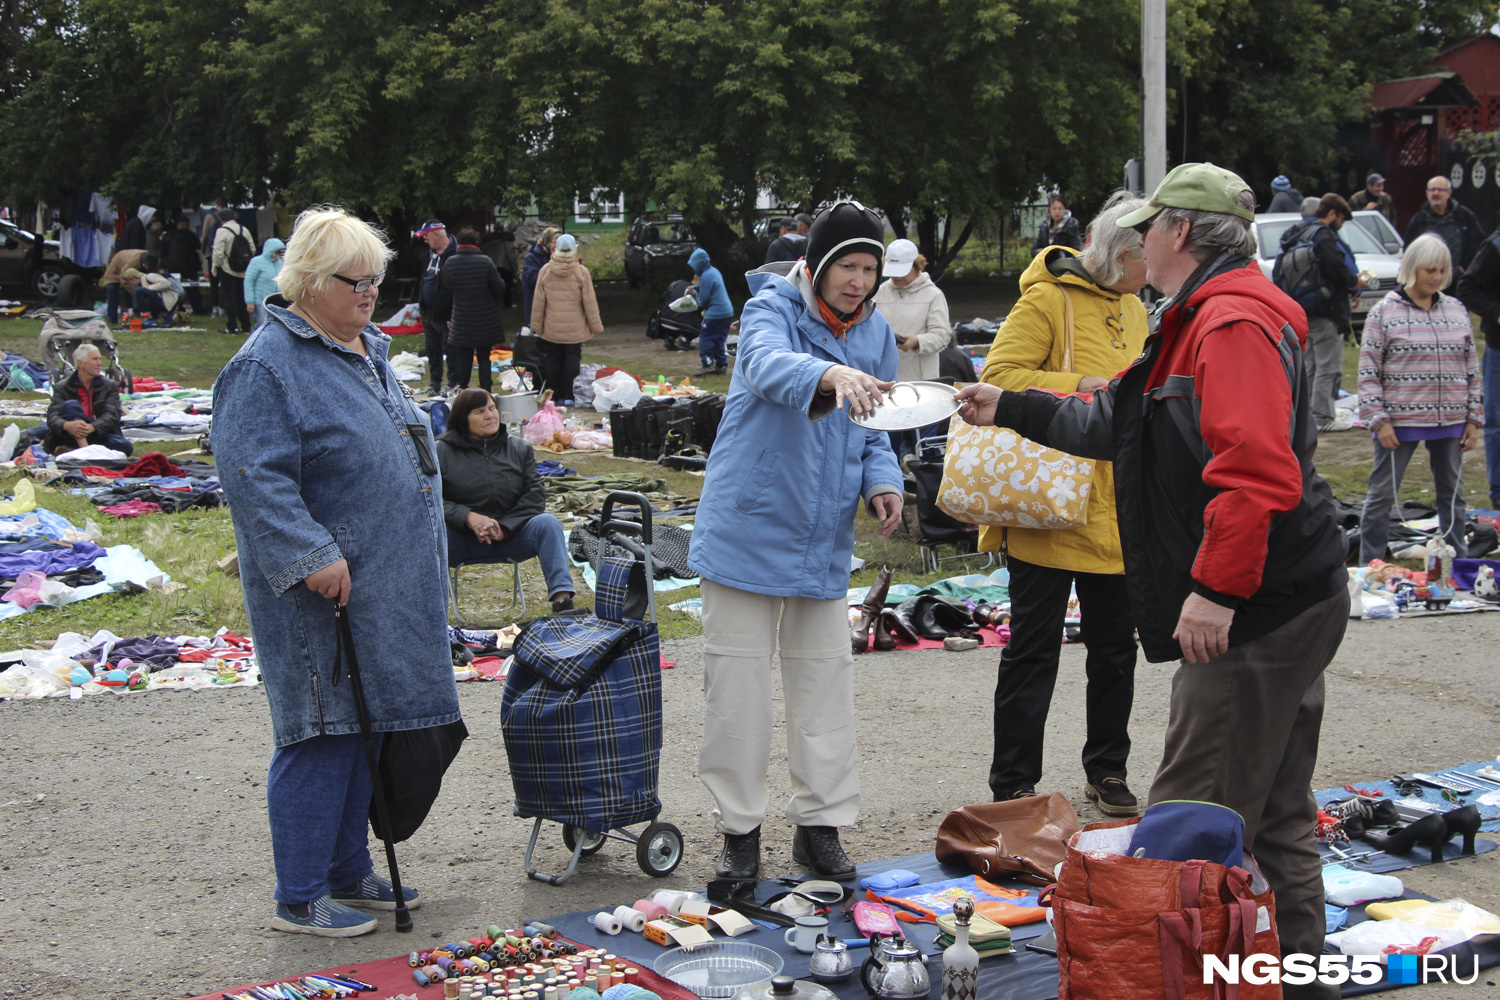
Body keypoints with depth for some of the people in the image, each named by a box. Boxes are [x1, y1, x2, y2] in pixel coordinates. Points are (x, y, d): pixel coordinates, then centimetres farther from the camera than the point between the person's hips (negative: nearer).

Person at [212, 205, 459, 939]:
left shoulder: (365, 350, 15)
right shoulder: (267, 366, -14)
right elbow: (255, 477, -22)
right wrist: (312, 557, -26)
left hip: (384, 588, 9)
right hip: (325, 591, -9)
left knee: (366, 728, 15)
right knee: (321, 737, -3)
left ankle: (349, 875, 27)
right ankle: (299, 900, 7)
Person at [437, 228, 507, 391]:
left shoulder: (449, 264, -1)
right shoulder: (485, 262, -11)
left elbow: (445, 293, 7)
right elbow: (500, 288, -8)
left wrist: (446, 317, 18)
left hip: (461, 321, 2)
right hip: (485, 321, -2)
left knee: (463, 358, 10)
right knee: (484, 357, 5)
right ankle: (485, 390, 5)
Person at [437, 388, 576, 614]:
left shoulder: (520, 449, 12)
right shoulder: (442, 451, 3)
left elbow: (535, 494, 3)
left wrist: (504, 528, -13)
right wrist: (469, 517, -23)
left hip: (510, 535, 2)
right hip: (461, 540, -2)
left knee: (547, 523, -26)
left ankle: (562, 599, -37)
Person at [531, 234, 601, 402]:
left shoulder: (545, 271, -4)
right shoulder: (581, 272, -9)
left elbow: (538, 302, 0)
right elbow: (589, 302, -6)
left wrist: (536, 326, 8)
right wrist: (596, 325, 3)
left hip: (550, 329, 1)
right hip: (575, 329, -1)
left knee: (552, 359, 10)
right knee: (572, 359, 6)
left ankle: (552, 395, 12)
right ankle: (569, 395, 4)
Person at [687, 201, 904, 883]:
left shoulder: (875, 332, 7)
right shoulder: (771, 309, -11)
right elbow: (769, 365, -36)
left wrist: (881, 481, -5)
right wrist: (831, 375, -57)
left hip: (824, 538, 5)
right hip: (749, 527, -5)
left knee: (825, 681, 9)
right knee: (739, 683, 2)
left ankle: (819, 823, 21)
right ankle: (739, 826, 15)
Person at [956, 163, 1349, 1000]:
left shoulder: (1234, 323, -17)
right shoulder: (1203, 319, 18)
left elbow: (1254, 468, -29)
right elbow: (1118, 422, 26)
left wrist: (1217, 588, -29)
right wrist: (1009, 411, 28)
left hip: (1257, 607, -11)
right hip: (1293, 600, 11)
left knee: (1194, 820, -6)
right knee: (1277, 811, 18)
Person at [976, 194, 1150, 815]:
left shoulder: (1132, 309, 15)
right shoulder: (1048, 299, -10)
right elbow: (999, 377, -18)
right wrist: (1080, 388, -23)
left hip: (1116, 509, 7)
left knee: (1115, 646, 14)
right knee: (1034, 650, 1)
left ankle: (1107, 770, 29)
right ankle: (1013, 786, 11)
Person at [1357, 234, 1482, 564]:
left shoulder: (1456, 310, 8)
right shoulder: (1384, 312, -4)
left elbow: (1473, 369, 12)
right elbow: (1368, 372, -5)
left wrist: (1474, 419, 8)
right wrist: (1379, 420, -11)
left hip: (1451, 422, 4)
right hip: (1400, 422, -4)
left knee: (1452, 493, 12)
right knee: (1382, 493, 2)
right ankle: (1369, 567, 12)